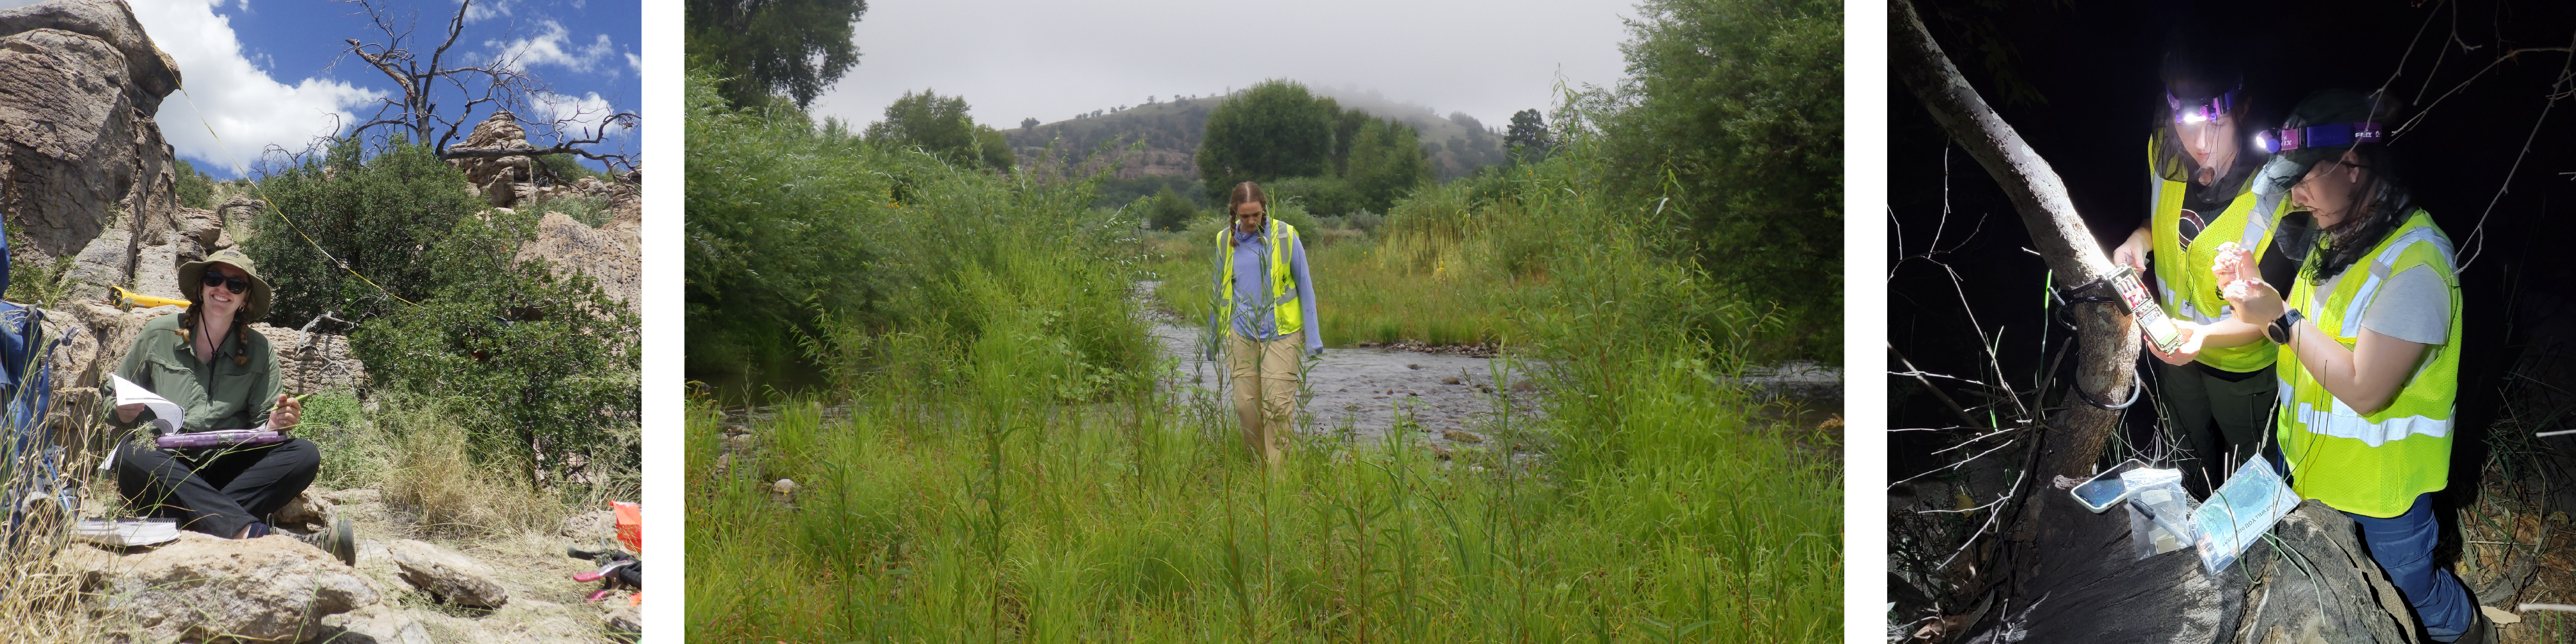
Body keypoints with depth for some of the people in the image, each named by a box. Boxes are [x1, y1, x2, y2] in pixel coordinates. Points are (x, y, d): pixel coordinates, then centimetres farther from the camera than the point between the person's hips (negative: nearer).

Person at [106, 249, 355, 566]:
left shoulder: (258, 351, 12)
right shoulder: (158, 335, 9)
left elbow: (262, 426, 9)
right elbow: (112, 402, 15)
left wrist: (275, 425, -15)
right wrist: (123, 414, -9)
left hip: (226, 467, 1)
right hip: (160, 466, -1)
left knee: (305, 455, -24)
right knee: (130, 454, -37)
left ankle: (201, 519, -41)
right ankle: (252, 533, -55)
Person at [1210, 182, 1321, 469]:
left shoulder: (1285, 236, -3)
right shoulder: (1225, 241, 5)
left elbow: (1304, 286, 4)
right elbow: (1220, 292, 17)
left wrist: (1313, 336, 2)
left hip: (1281, 334, -3)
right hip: (1241, 334, 3)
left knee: (1278, 404, -9)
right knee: (1245, 404, -1)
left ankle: (1279, 474, -2)